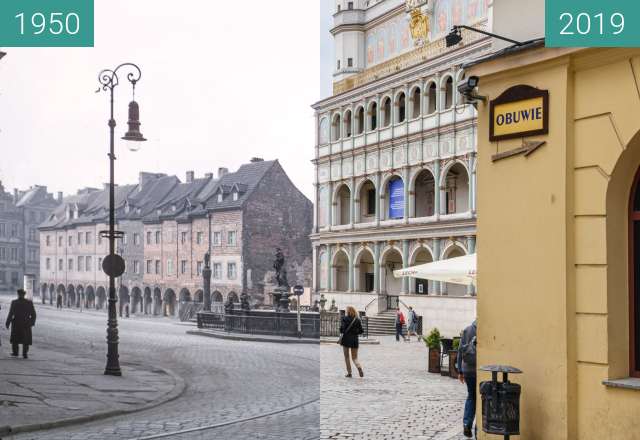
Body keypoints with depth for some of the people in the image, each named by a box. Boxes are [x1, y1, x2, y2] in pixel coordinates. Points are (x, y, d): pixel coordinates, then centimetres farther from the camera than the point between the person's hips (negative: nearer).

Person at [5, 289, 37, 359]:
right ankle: (25, 354, 0)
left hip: (16, 324, -1)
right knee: (26, 339, 7)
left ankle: (15, 352, 24)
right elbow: (33, 314, 0)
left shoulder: (14, 303, -9)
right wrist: (32, 322, 13)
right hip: (26, 324, 1)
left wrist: (7, 323, -1)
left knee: (15, 338, 18)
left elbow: (10, 314, -9)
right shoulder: (29, 303, -3)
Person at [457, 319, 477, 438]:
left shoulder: (467, 330, 3)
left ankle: (466, 424, 3)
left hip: (467, 369, 3)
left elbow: (460, 350, 4)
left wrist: (460, 371, 9)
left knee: (471, 396, 17)